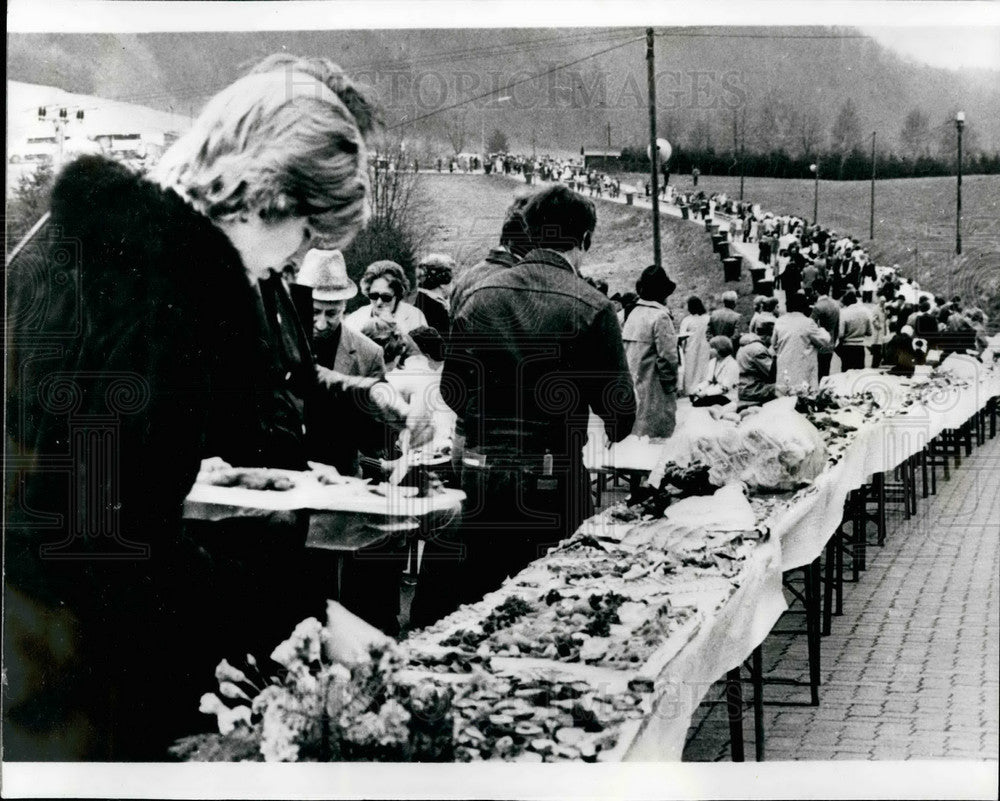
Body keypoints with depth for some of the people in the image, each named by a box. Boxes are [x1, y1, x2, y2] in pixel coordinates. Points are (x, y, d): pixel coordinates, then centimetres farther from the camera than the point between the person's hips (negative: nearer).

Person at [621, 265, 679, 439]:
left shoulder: (633, 314, 8)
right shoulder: (660, 316, -15)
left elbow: (624, 351, 11)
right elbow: (667, 357, -16)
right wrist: (671, 385, -5)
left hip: (632, 386, 8)